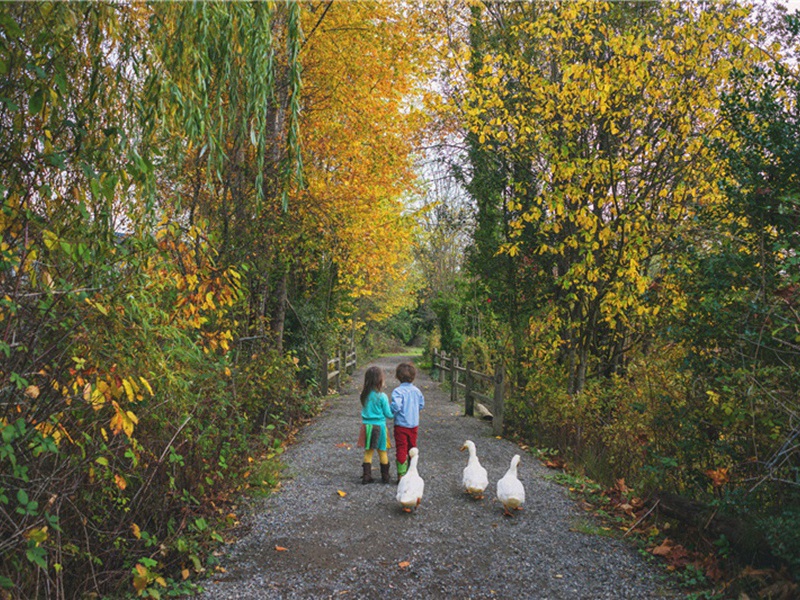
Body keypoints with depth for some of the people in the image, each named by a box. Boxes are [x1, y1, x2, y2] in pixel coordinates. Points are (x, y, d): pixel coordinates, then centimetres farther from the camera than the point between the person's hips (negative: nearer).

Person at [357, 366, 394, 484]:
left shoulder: (364, 395, -2)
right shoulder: (382, 397, -16)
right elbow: (388, 414, -8)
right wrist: (393, 414, 11)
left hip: (367, 426, 4)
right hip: (379, 426, -4)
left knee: (368, 452, 13)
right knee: (383, 452, 11)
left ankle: (366, 476, 14)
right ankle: (385, 476, 21)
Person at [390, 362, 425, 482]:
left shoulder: (398, 391, -17)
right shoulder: (416, 390, 1)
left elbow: (396, 406, -27)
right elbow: (422, 405, 9)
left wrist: (390, 411, -8)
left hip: (401, 424, -5)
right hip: (414, 424, 5)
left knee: (401, 449, 1)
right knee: (412, 448, 18)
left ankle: (401, 474, 2)